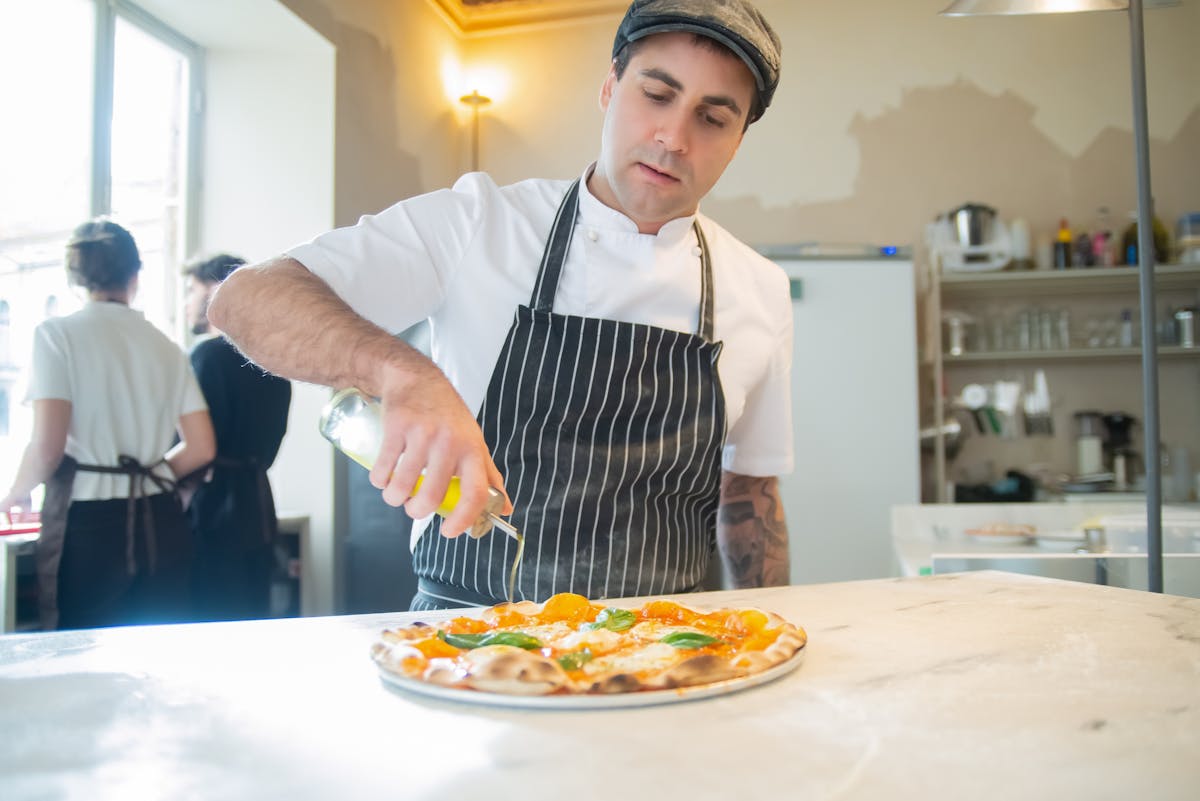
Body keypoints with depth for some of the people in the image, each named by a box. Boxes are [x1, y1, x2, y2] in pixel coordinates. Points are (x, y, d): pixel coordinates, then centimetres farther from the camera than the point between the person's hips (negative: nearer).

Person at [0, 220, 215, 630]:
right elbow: (201, 449, 8)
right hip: (161, 522, 4)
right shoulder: (166, 346, 9)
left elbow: (47, 447, -11)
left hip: (88, 522, -4)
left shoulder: (57, 334, -3)